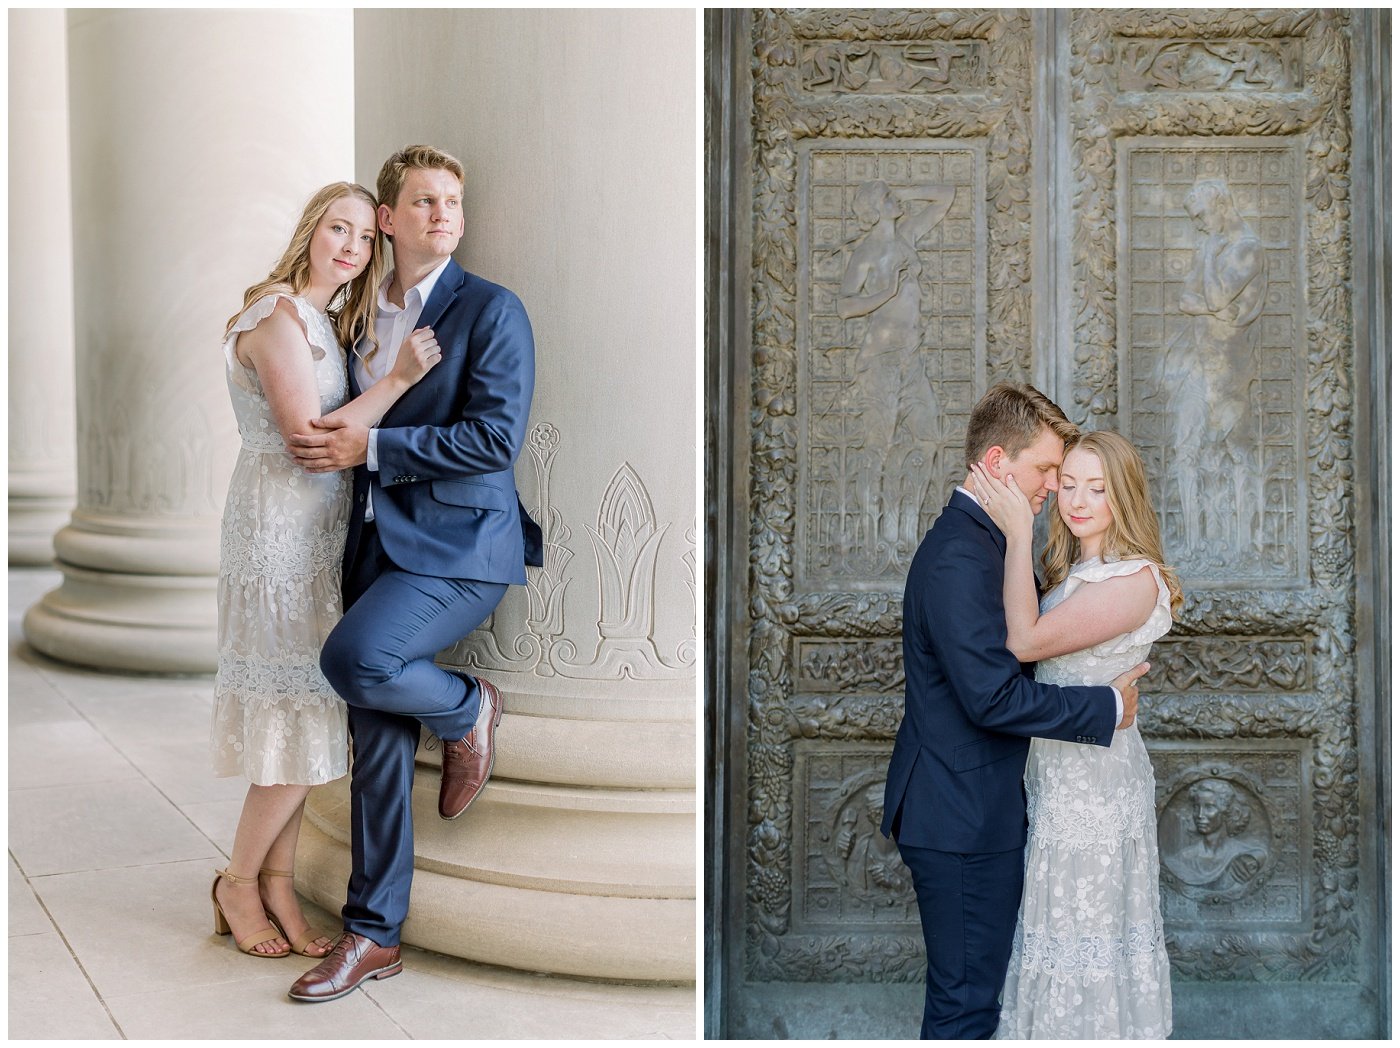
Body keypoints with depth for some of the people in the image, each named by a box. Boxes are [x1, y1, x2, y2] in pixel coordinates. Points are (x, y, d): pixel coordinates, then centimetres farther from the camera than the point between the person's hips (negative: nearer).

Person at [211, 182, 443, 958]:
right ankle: (239, 884, 11)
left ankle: (277, 883, 17)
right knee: (300, 717, -5)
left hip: (316, 534, 9)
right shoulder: (279, 315, -13)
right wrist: (399, 378, -19)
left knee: (304, 715, 9)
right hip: (279, 534, -9)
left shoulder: (327, 321, 16)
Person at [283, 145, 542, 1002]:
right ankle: (374, 935, 16)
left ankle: (467, 710, 1)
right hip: (378, 544, 6)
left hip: (458, 543, -6)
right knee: (377, 744, 6)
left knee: (355, 658, -30)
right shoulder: (363, 315, 15)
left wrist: (369, 448, -15)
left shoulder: (491, 310, -5)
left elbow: (497, 436, -16)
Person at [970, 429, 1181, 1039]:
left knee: (1084, 929, 4)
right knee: (1062, 924, 18)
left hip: (1093, 781, -9)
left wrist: (1018, 535, -23)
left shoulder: (1135, 579, -19)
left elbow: (1026, 641, -24)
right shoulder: (1073, 569, 9)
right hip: (1060, 776, 9)